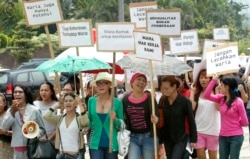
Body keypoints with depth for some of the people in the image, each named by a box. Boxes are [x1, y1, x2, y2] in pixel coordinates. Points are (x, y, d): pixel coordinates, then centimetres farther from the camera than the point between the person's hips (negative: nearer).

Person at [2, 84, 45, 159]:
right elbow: (4, 128, -5)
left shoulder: (34, 110, -1)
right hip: (18, 149, 3)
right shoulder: (10, 110, 7)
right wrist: (12, 113, -12)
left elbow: (42, 128, 5)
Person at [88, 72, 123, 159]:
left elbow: (122, 124, 1)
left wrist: (115, 119, -19)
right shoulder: (91, 101, 2)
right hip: (96, 143, 1)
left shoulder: (117, 102, -4)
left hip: (112, 144, -1)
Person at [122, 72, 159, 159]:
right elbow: (122, 116, 9)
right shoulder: (125, 99, 1)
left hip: (148, 137, -1)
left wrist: (155, 119, -33)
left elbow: (157, 116, -11)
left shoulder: (150, 98, -6)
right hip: (133, 137, 1)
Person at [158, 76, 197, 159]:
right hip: (167, 139, 5)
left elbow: (191, 121, -8)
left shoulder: (185, 101, -14)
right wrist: (160, 139, 5)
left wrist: (193, 139, -7)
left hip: (181, 138, -5)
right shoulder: (163, 101, -2)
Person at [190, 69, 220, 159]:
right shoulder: (197, 93, 5)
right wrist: (192, 92, -9)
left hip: (213, 130, -2)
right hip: (199, 130, 2)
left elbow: (219, 107, -21)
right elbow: (191, 108, -11)